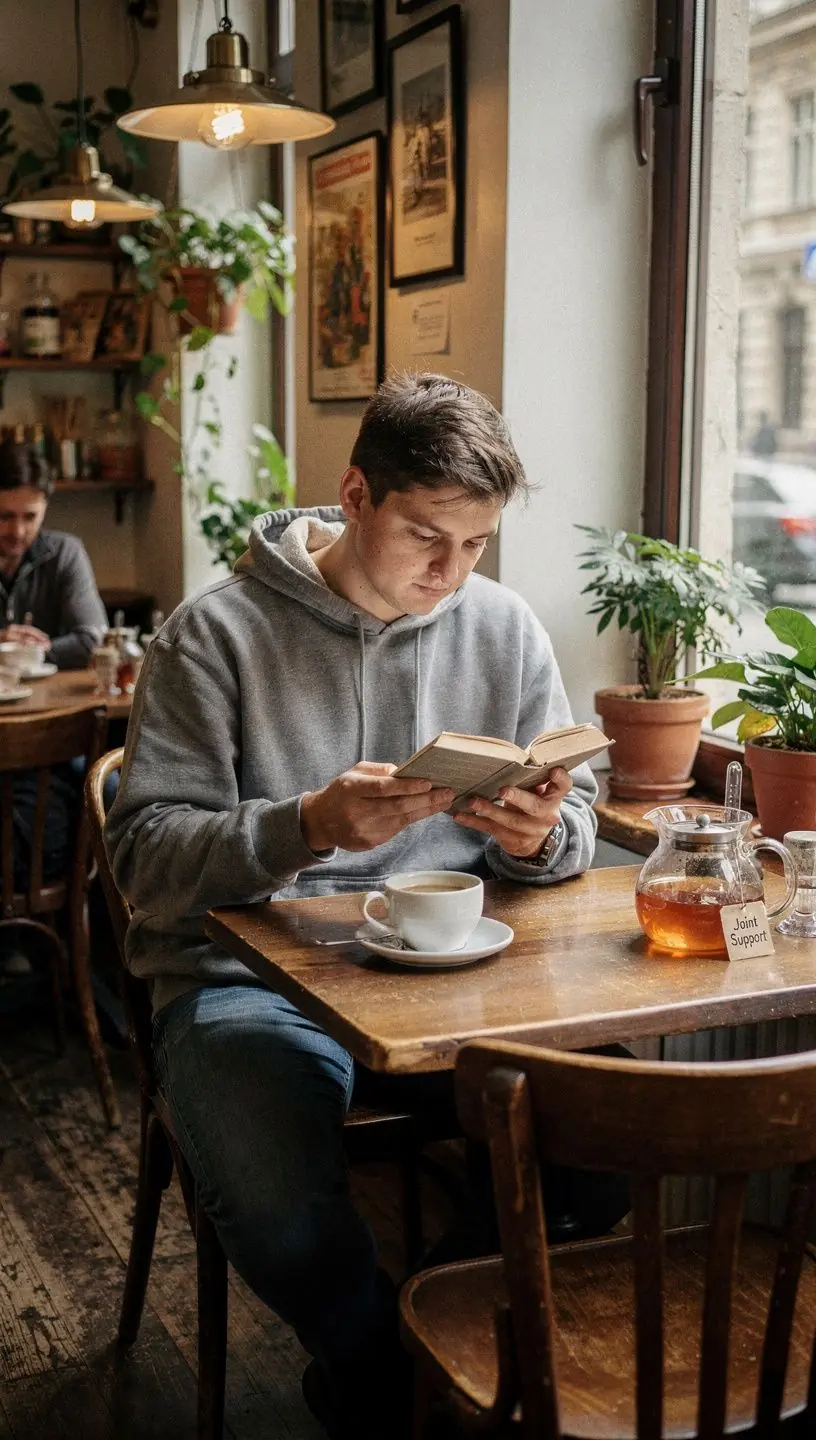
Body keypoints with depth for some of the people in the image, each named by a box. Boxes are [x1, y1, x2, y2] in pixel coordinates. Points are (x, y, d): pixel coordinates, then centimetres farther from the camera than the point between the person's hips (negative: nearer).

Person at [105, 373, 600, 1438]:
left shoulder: (506, 631, 8)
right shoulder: (218, 632, -5)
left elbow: (576, 821, 12)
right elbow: (146, 853, -10)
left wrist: (540, 837, -13)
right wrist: (308, 826, -27)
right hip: (253, 976, -3)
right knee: (283, 1213, -31)